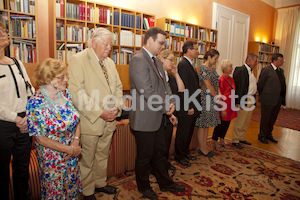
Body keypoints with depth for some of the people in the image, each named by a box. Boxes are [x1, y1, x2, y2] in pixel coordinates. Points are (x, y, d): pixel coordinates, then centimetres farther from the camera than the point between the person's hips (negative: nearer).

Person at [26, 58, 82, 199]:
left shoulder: (65, 94, -6)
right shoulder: (35, 103, -22)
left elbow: (76, 119, 1)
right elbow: (41, 139, -19)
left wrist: (76, 141, -13)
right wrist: (70, 150, -17)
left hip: (73, 155, 5)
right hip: (52, 158, -5)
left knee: (72, 186, 22)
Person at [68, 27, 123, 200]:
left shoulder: (110, 63, 12)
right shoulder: (78, 60, -11)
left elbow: (118, 87, 14)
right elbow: (76, 92, -20)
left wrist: (116, 108, -4)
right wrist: (99, 112, -21)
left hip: (109, 121, 7)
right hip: (89, 121, -6)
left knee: (103, 156, 22)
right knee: (87, 160, 11)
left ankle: (100, 183, 43)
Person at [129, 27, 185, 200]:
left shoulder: (157, 60, 13)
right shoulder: (138, 60, -18)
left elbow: (164, 84, 14)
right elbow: (147, 92, -24)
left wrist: (171, 103, -4)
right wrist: (166, 107, -14)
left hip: (159, 116, 9)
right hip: (145, 119, -9)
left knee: (159, 152, 22)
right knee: (145, 156, 11)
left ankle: (165, 183, 40)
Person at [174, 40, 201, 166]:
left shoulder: (190, 64, 15)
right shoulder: (183, 64, -16)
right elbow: (184, 88, -21)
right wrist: (188, 107, -20)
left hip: (192, 107, 10)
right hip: (186, 108, -10)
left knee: (189, 132, 19)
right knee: (182, 133, 5)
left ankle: (186, 153, 34)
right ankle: (179, 156, 21)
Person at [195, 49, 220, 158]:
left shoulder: (212, 68, 16)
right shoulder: (204, 68, -12)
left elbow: (215, 84, 17)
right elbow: (208, 85, -16)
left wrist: (216, 96, 7)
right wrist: (216, 96, -7)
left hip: (212, 99, 9)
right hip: (206, 98, -9)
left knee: (207, 124, 12)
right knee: (203, 124, -1)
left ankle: (204, 146, 22)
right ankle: (201, 148, 10)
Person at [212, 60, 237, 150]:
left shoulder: (231, 79, 11)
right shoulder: (222, 80, -14)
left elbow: (233, 92, 17)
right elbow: (221, 95, -16)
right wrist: (223, 109, -17)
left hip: (230, 105, 8)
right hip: (224, 105, -8)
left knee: (227, 124, 14)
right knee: (221, 124, 2)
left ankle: (221, 139, 30)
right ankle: (215, 141, 18)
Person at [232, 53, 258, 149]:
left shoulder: (251, 71, 15)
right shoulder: (240, 70, -14)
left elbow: (253, 85, 16)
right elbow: (239, 87, -19)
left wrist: (254, 100, 11)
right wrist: (241, 102, -21)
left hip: (251, 100, 9)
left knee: (246, 122, 17)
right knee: (239, 122, 0)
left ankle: (242, 138, 30)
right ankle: (235, 140, 13)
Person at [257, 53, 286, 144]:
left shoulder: (281, 71, 12)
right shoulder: (266, 70, -10)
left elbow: (282, 85, 12)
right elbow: (260, 84, -8)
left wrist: (282, 98, 6)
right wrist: (262, 96, -1)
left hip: (278, 100, 7)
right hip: (268, 99, -7)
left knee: (273, 119, 16)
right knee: (265, 119, 4)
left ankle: (268, 134, 32)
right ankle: (262, 136, 19)